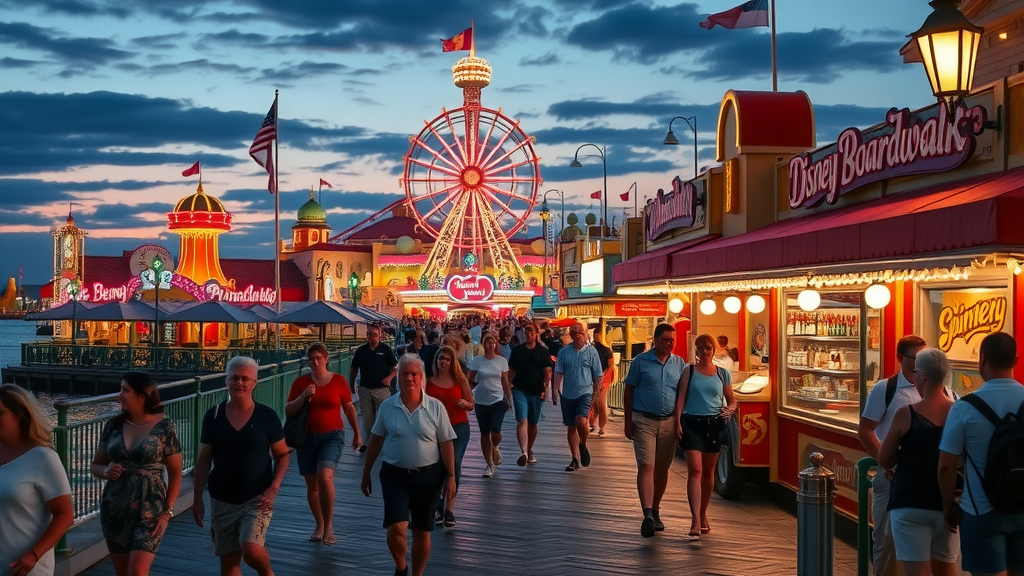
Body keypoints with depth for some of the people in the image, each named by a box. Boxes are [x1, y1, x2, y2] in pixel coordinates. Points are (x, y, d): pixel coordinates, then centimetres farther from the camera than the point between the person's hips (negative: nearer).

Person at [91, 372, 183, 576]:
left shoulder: (164, 428, -6)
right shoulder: (114, 426, 4)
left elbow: (175, 474, -3)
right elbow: (96, 465, 13)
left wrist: (167, 511, -10)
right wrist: (106, 471, -10)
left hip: (150, 511, -4)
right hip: (114, 510, 4)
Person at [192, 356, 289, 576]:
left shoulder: (267, 416, -5)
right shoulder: (213, 416, -1)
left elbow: (282, 455, 2)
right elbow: (203, 460, 4)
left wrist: (274, 488, -11)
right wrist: (197, 499, 2)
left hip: (257, 498, -2)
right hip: (222, 500, 3)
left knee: (251, 550, -20)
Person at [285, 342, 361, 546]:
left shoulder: (339, 381, 0)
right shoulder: (301, 382, 2)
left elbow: (349, 408, 11)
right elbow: (288, 411, -1)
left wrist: (357, 433, 17)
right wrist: (303, 397, -16)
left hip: (332, 436, -2)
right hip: (307, 437, 3)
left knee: (325, 477, -22)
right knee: (312, 484, 8)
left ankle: (329, 525, -9)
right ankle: (319, 525, 27)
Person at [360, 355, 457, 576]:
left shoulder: (435, 407, -5)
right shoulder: (387, 406, -1)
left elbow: (446, 444, -2)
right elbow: (375, 441, 7)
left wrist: (450, 476, -5)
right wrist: (366, 474, 10)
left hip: (428, 475, 0)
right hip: (394, 475, 0)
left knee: (422, 532, 9)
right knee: (396, 527, -14)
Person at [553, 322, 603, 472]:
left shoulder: (591, 351, -1)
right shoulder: (564, 351, 3)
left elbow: (598, 375, 3)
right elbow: (558, 372, 3)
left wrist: (596, 394, 2)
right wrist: (555, 389, -6)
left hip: (585, 392, -3)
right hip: (568, 394, 3)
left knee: (581, 421, -22)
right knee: (571, 427, 8)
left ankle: (583, 445, 8)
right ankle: (575, 459, 19)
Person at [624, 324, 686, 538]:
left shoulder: (679, 364, 7)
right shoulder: (640, 362, -1)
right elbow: (628, 391, 3)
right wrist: (628, 421, -1)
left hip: (669, 422, 3)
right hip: (644, 421, -3)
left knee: (662, 469, 9)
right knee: (646, 466, -13)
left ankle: (655, 511, 24)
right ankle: (647, 515, -22)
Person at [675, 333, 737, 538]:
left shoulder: (722, 373, 10)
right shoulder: (689, 371, 5)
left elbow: (732, 400, 14)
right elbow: (681, 398, 0)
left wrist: (730, 409, -9)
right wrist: (677, 422, -10)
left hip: (714, 424, 3)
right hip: (692, 423, -3)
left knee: (708, 472, 11)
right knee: (695, 470, -13)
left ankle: (703, 514, 27)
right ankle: (696, 521, -18)